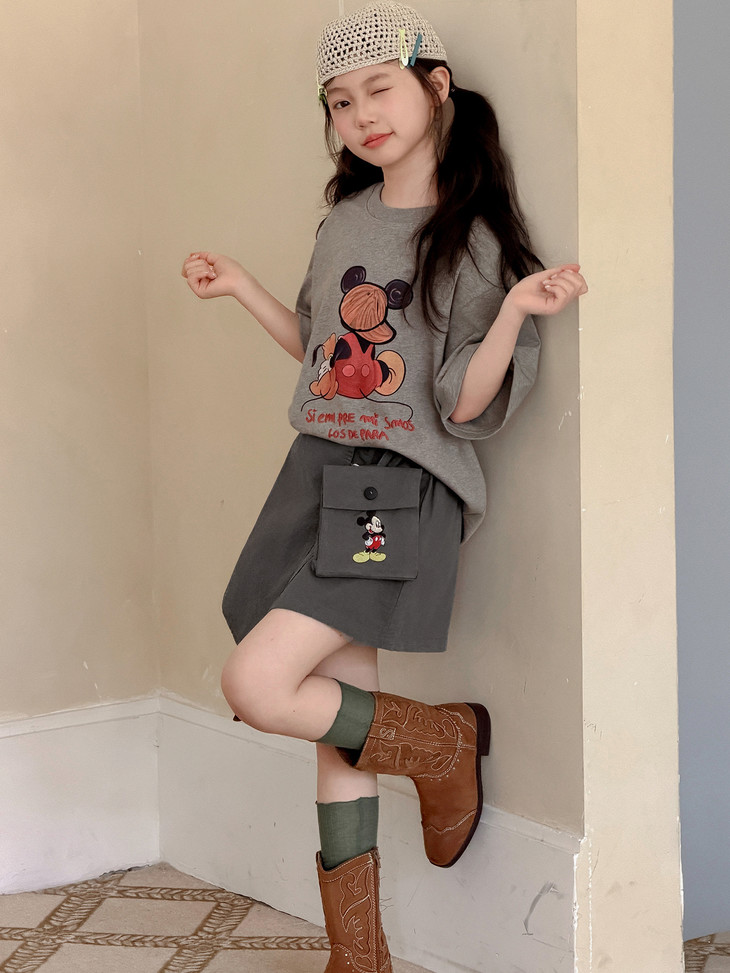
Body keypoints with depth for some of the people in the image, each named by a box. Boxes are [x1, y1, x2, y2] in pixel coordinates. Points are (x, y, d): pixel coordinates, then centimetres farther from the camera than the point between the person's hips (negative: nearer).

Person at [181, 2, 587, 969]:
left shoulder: (475, 241, -8)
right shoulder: (345, 220, 11)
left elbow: (464, 406, -13)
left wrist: (516, 310, -27)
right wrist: (242, 287, 19)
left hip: (404, 492, -6)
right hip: (318, 478, 6)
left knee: (258, 684, -18)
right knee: (338, 719, 8)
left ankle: (444, 741, 8)